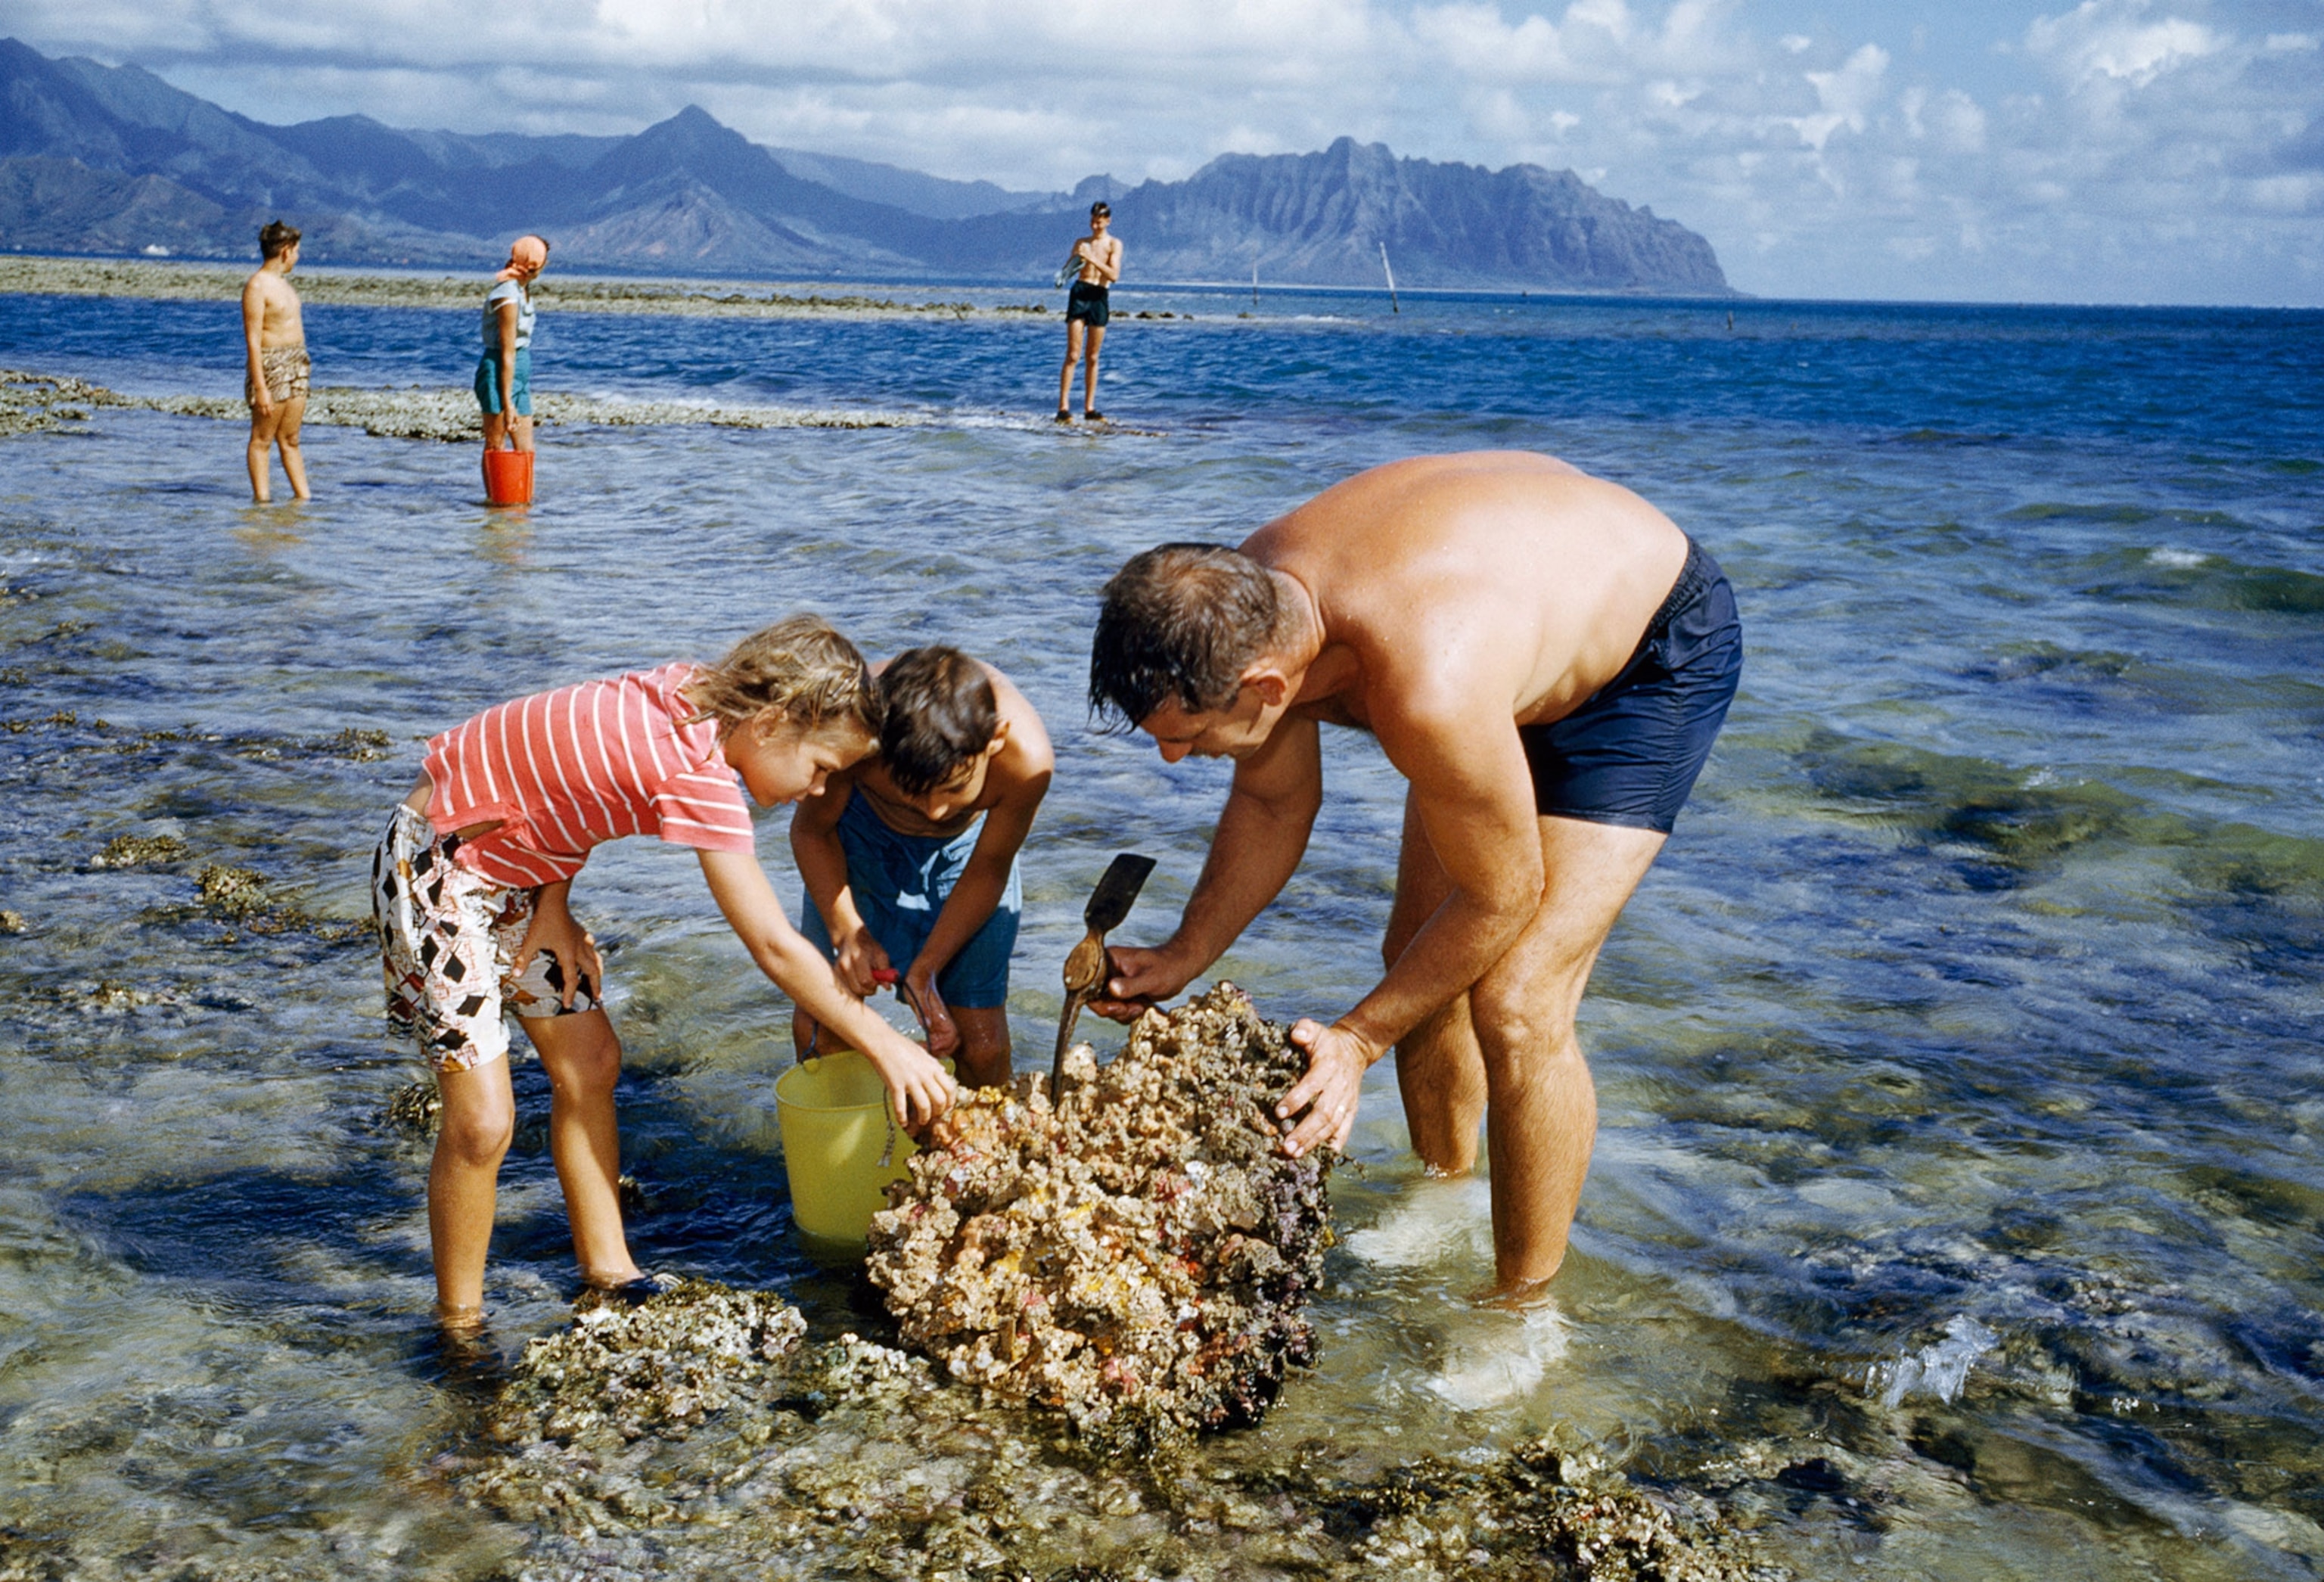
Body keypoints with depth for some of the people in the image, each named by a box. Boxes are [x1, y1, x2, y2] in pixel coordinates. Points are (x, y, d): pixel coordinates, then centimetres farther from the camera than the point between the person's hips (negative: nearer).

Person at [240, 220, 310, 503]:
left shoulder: (283, 282, 14)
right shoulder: (257, 286, -14)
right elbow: (253, 341, -18)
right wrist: (260, 387, -22)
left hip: (296, 365, 9)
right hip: (270, 366, -9)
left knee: (290, 440, 11)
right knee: (262, 438, -1)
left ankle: (302, 494, 14)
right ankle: (261, 498, 1)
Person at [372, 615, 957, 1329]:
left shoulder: (686, 694, -7)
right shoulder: (700, 777, -31)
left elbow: (569, 772, 3)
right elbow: (775, 948, -28)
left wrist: (553, 906, -8)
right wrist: (888, 1048, -22)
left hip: (510, 866, 10)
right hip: (433, 869, -10)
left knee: (590, 1064, 11)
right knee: (482, 1119, -9)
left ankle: (607, 1270, 25)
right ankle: (459, 1325, 11)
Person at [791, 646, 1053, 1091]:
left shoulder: (1026, 756, -38)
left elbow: (987, 871, -18)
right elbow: (811, 830, -14)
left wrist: (923, 972, -22)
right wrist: (845, 930, -25)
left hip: (964, 849, 0)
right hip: (863, 834, 1)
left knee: (982, 1043, -7)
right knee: (816, 1024, -4)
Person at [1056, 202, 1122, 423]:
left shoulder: (1114, 244, 5)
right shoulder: (1081, 243, 12)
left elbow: (1114, 275, -9)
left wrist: (1092, 259, -18)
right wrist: (1074, 262, -8)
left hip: (1099, 297, 0)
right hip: (1079, 292, 0)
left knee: (1092, 357, 5)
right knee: (1073, 355, -7)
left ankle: (1089, 409, 10)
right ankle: (1062, 408, -11)